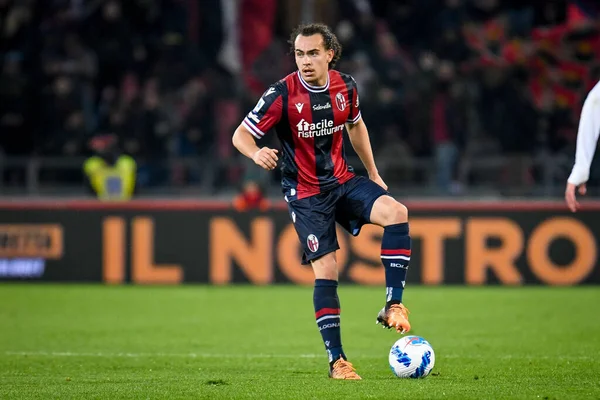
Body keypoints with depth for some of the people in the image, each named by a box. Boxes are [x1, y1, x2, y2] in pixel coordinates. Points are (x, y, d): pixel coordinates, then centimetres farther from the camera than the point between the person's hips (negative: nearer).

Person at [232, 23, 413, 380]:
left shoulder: (345, 86, -2)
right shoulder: (283, 93, -16)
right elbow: (241, 135, -13)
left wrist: (374, 174, 20)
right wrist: (256, 153, -36)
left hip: (343, 180, 4)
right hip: (306, 193, -4)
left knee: (396, 212, -22)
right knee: (326, 269, -11)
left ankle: (393, 307, -18)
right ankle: (337, 360, -1)